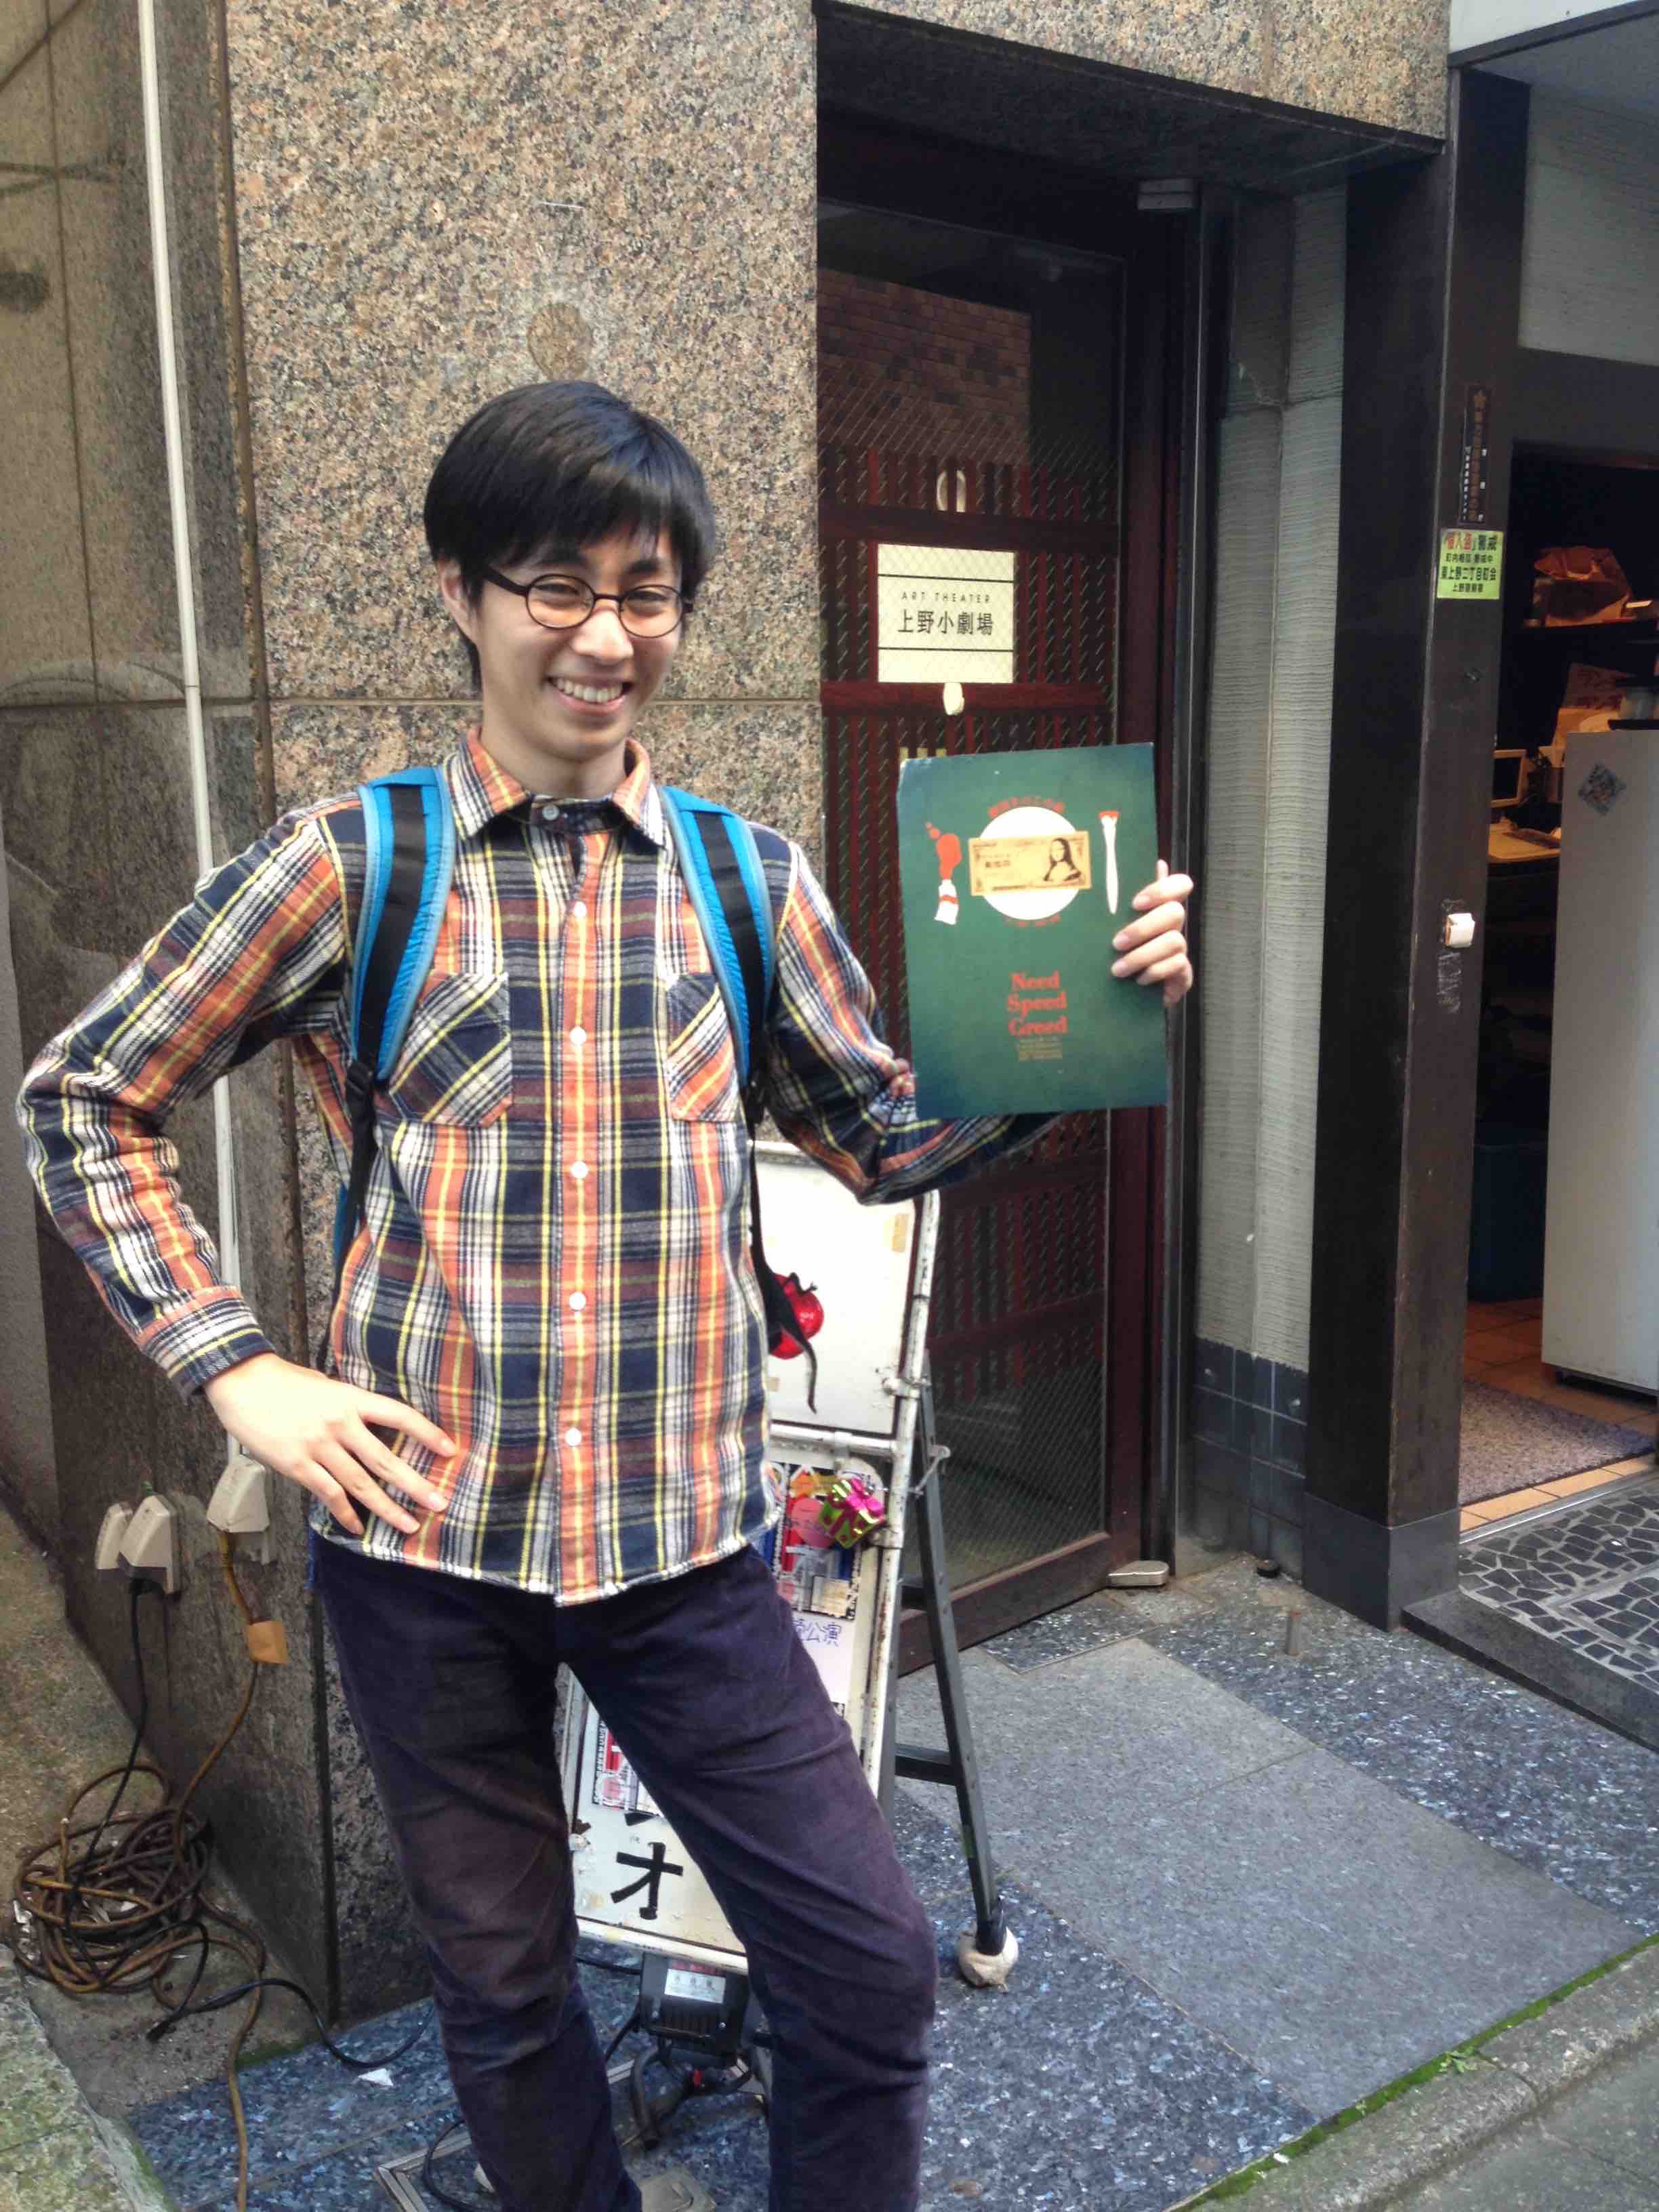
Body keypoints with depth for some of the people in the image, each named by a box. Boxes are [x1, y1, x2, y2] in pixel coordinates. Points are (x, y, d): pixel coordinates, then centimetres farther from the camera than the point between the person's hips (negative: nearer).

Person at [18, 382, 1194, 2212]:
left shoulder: (749, 879, 4)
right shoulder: (350, 864, -3)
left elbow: (884, 1139, 9)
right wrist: (232, 1370, -6)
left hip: (685, 1540, 2)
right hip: (422, 1534, -1)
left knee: (871, 1963, 5)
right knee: (505, 1989, 17)